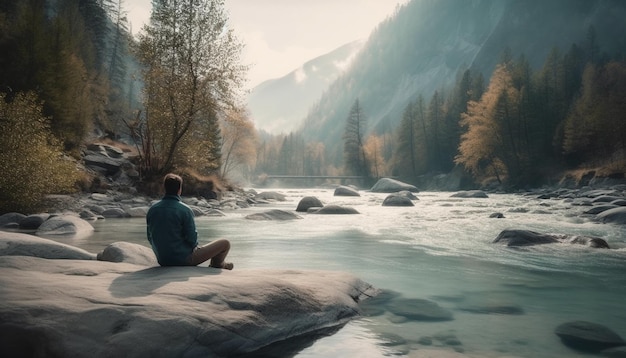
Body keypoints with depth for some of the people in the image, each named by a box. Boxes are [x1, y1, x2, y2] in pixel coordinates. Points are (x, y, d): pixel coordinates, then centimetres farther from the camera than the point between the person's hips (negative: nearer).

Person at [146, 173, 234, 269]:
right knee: (225, 243, 6)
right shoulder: (185, 210, -18)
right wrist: (194, 246, 7)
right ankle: (216, 265, 33)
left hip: (163, 261, 7)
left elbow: (150, 237, 7)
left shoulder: (152, 210, -1)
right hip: (184, 259, -7)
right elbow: (192, 239, -16)